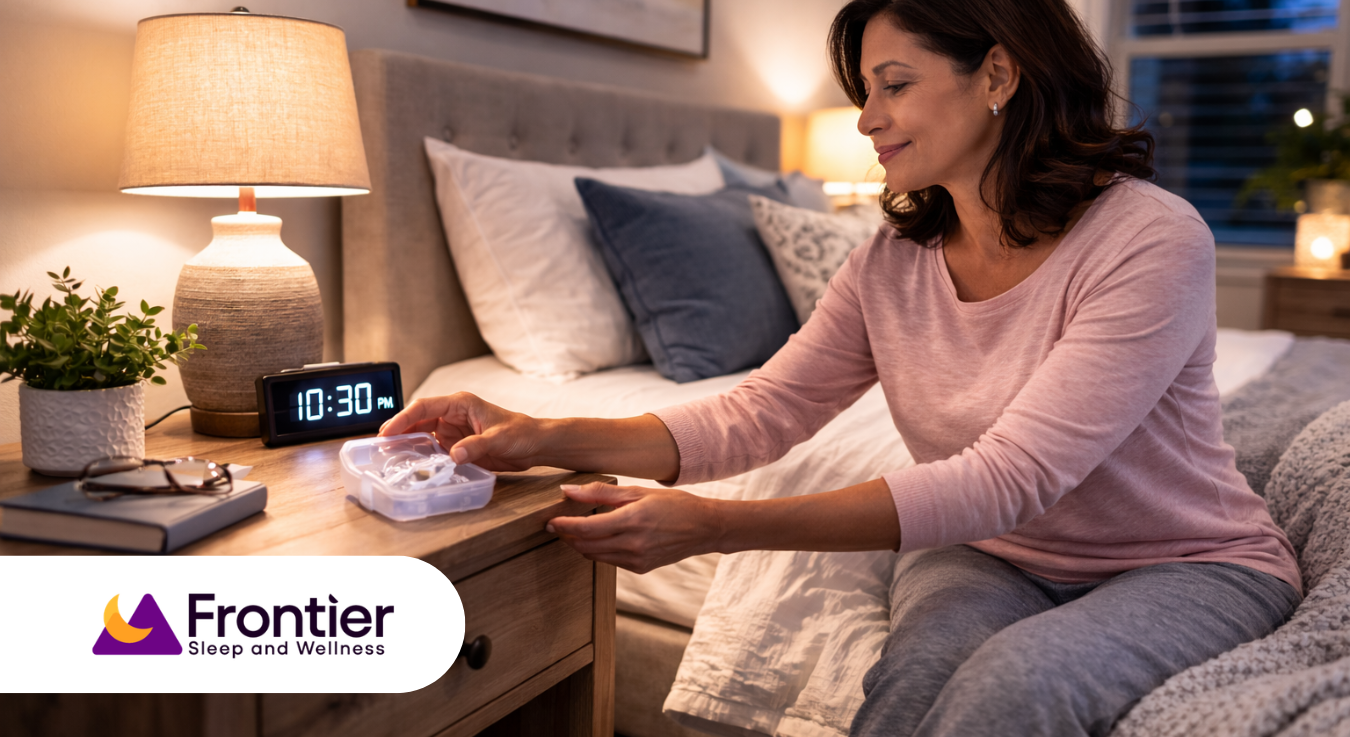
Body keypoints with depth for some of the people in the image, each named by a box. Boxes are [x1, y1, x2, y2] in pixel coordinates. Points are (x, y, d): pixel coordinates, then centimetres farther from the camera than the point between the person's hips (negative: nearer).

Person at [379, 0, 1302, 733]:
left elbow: (1006, 478, -31)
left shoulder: (1153, 239, -23)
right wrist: (544, 438, -23)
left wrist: (714, 526, -39)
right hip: (988, 557, 3)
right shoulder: (891, 265, -4)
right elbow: (758, 414, -8)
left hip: (1187, 567, -3)